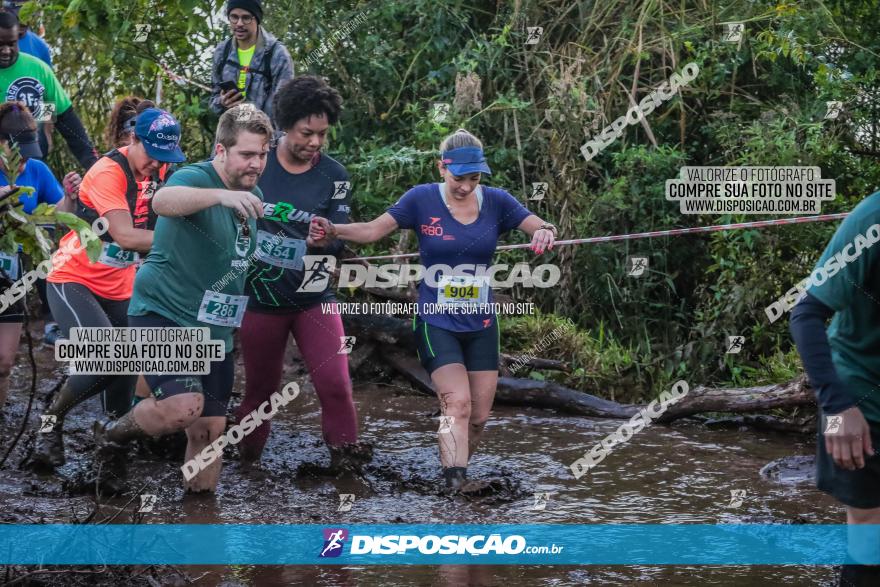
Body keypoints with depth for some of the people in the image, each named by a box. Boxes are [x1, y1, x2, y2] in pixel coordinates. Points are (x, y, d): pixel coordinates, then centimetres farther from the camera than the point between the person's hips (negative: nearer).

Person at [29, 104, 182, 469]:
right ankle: (51, 423, -1)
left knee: (125, 369, 4)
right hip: (74, 281, -7)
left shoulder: (159, 168, -2)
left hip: (119, 287, 7)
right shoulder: (108, 172, -23)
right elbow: (125, 235, -32)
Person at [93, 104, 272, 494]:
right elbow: (163, 200, -40)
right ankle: (113, 436, 2)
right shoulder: (195, 178, -15)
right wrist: (221, 195, -57)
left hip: (214, 330, 8)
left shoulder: (253, 197, 10)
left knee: (209, 430, 6)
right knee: (184, 407, -26)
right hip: (163, 315, -8)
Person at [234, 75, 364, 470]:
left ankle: (345, 461, -1)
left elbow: (340, 241, -7)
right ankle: (245, 460, 31)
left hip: (313, 299, 0)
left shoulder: (333, 175, -5)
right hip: (260, 299, 0)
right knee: (260, 389, 11)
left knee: (335, 384, -14)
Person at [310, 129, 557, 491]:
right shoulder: (422, 200, -7)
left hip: (481, 325, 4)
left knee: (478, 416, 5)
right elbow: (373, 230, -7)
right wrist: (333, 231, -24)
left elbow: (541, 228, -1)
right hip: (436, 323, -4)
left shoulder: (495, 202, 0)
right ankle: (456, 485, -27)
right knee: (458, 404, -21)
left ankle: (454, 475, 26)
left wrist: (544, 233, -26)